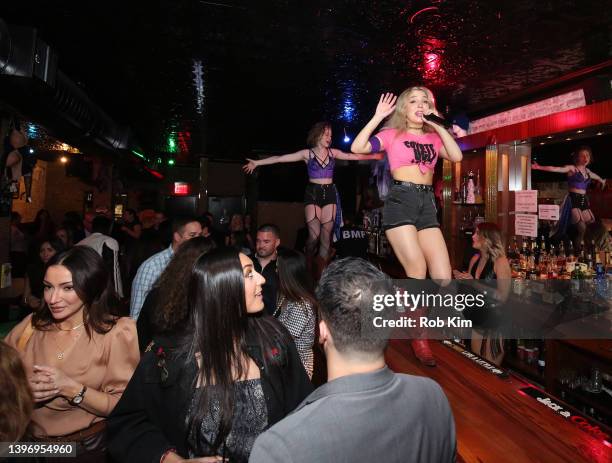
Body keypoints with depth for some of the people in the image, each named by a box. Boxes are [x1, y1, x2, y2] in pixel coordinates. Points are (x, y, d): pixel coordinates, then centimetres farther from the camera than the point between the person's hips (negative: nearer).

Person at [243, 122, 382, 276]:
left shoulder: (333, 152, 11)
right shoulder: (307, 153, 2)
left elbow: (354, 156, 15)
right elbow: (280, 158, -2)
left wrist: (374, 156, 10)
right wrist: (257, 162, -4)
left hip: (329, 194, 3)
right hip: (313, 193, -3)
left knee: (326, 235, -2)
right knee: (314, 235, -11)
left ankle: (320, 273, 4)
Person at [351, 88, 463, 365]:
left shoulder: (433, 138, 20)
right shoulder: (392, 134, 7)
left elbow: (457, 156, 2)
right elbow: (358, 148, -7)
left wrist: (438, 125, 6)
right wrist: (377, 117, -7)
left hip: (427, 203, 5)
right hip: (400, 201, -5)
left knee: (443, 279, -4)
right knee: (418, 272, -13)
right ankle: (418, 338, 8)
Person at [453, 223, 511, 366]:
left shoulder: (500, 261, -16)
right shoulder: (475, 258, 4)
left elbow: (502, 296, -21)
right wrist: (461, 278, -4)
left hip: (495, 323, -7)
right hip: (477, 320, 7)